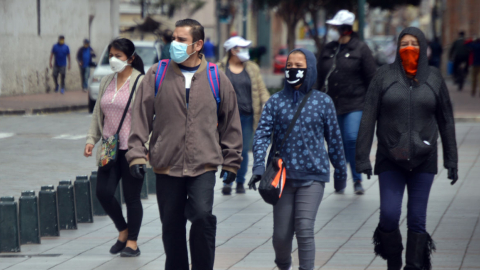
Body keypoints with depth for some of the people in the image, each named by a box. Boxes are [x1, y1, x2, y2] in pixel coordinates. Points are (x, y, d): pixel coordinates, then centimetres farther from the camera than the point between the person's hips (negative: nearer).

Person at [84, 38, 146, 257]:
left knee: (132, 197, 1)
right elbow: (98, 113, 19)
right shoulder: (106, 82, 13)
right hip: (110, 149, 6)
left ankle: (132, 242, 15)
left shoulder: (141, 82, -7)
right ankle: (123, 230, 22)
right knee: (103, 192, -1)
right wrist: (91, 139, 9)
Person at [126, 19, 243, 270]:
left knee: (202, 215, -19)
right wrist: (137, 153, -3)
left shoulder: (216, 78, 3)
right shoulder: (157, 75, 3)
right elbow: (141, 117, 4)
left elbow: (230, 120, 11)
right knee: (171, 226, 8)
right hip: (166, 165, 1)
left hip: (204, 166, -1)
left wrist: (231, 161, 11)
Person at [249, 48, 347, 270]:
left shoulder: (323, 102, 2)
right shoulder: (276, 101, 3)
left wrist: (340, 170, 13)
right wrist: (259, 165, -18)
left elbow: (334, 139, 8)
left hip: (312, 176, -2)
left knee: (304, 229, -14)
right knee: (281, 234, 7)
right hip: (282, 176, 2)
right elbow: (262, 134, -4)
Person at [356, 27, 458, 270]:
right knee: (389, 214, -10)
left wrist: (451, 161, 7)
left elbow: (446, 121, 9)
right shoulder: (384, 76, 1)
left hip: (423, 160, 1)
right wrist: (362, 157, -7)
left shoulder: (433, 78, 5)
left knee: (417, 220, 0)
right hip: (390, 160, -1)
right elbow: (368, 119, -1)